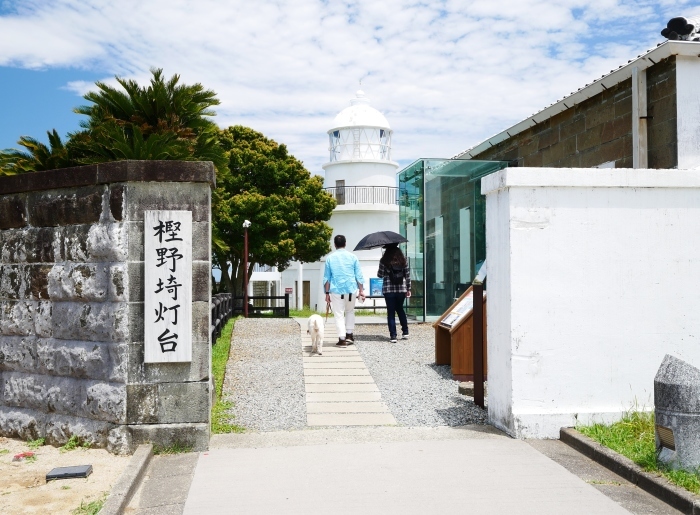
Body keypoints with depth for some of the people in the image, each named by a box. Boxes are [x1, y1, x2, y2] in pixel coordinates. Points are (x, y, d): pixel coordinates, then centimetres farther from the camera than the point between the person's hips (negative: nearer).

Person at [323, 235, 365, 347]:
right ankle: (349, 335, 18)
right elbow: (359, 276, 2)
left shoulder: (330, 258, 2)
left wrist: (327, 293, 7)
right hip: (351, 289, 2)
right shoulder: (352, 257, 3)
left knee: (339, 314, 3)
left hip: (336, 290, -2)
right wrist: (361, 291, 7)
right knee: (350, 312, 21)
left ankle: (342, 339, -4)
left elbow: (326, 277, 2)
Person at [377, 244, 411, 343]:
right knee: (400, 309, 21)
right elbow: (407, 274, 4)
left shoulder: (384, 261, -7)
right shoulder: (403, 259, 1)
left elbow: (380, 275, 1)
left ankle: (393, 336, -1)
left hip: (389, 290, -3)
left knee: (391, 312, 2)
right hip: (401, 289, 3)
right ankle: (405, 332, 21)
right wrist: (408, 289, 11)